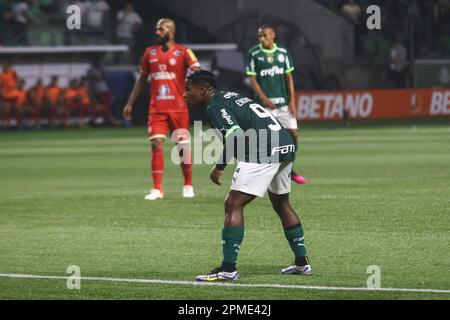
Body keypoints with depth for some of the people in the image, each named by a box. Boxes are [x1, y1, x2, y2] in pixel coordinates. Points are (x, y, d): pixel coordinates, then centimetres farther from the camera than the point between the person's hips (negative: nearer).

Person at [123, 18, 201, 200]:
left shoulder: (183, 52, -3)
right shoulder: (150, 53, 9)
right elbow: (142, 79, 17)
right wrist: (130, 103, 17)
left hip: (178, 107, -2)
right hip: (156, 108, 3)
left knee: (183, 145, 4)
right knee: (156, 144, -8)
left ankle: (188, 186, 20)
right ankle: (157, 189, -6)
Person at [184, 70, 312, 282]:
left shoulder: (215, 106, -5)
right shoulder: (229, 97, 24)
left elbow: (236, 135, -19)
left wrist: (219, 167, -14)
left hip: (264, 152, -10)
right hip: (286, 146, 10)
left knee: (233, 205, -9)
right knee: (281, 203, 26)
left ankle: (228, 269, -15)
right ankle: (302, 263, 31)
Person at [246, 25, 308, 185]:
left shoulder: (282, 53, 7)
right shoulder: (253, 54, -3)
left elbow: (289, 77, 9)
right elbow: (252, 79, -4)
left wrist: (292, 100, 2)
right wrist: (263, 98, -16)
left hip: (284, 102, 4)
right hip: (265, 104, -3)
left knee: (293, 133, 1)